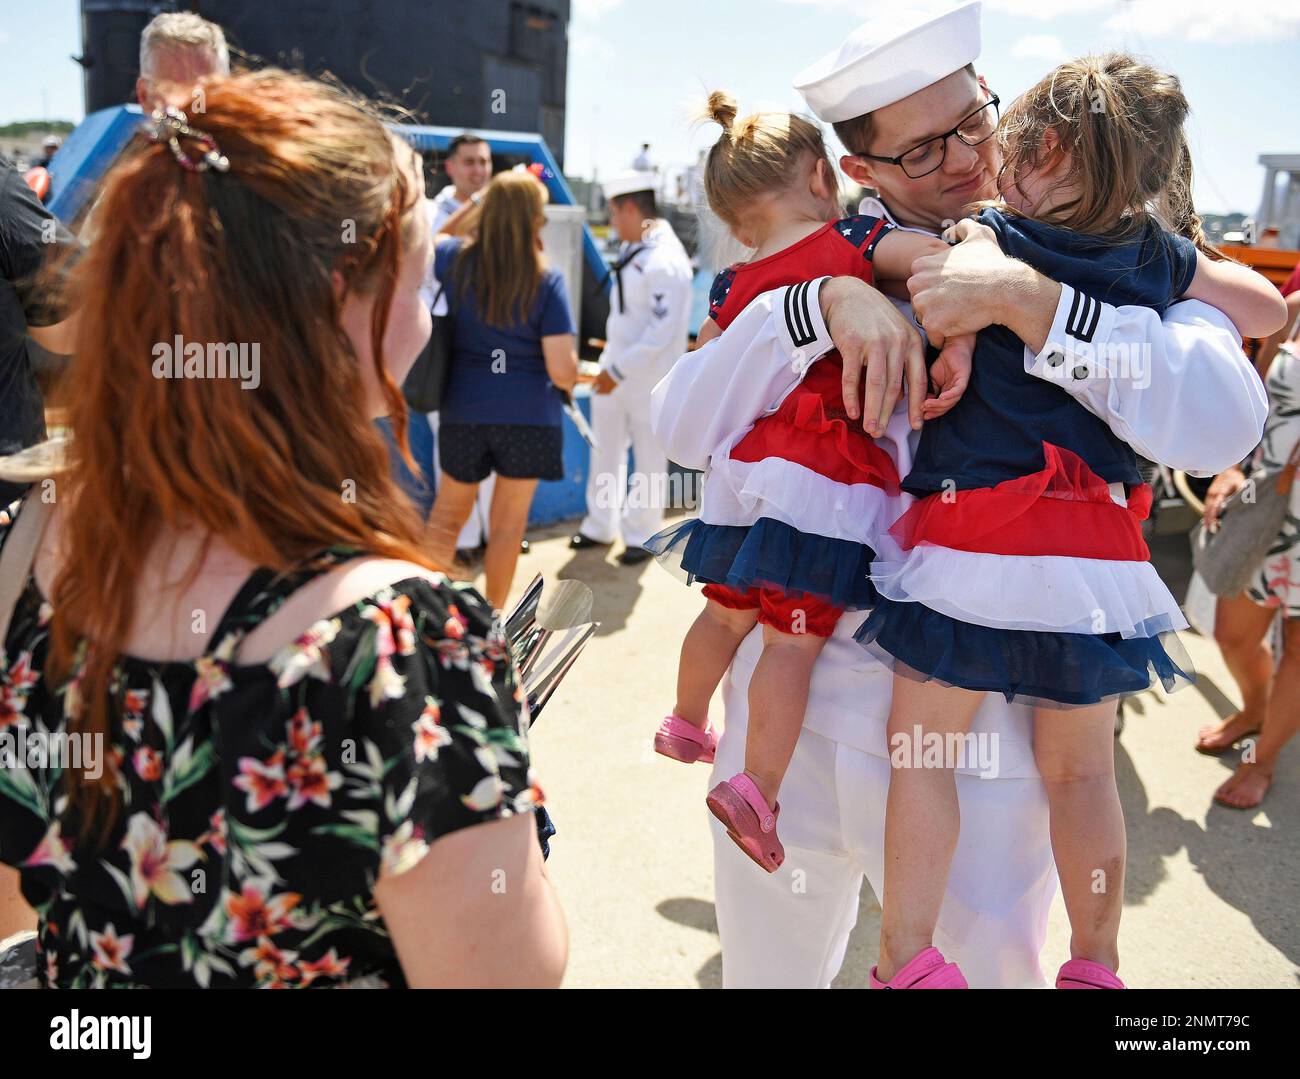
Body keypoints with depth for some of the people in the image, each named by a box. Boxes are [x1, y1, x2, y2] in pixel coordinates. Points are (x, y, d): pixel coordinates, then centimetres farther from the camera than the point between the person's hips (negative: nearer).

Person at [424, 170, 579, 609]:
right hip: (529, 415, -2)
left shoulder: (456, 260, -3)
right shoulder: (547, 280, -12)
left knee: (447, 515, 21)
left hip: (464, 411, 2)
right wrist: (571, 378, 7)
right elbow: (561, 370, -15)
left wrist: (470, 205, 24)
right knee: (508, 524, 14)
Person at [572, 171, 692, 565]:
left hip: (649, 380, -8)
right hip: (614, 370, 9)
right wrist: (612, 356, 15)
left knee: (650, 461, 6)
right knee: (605, 453, 16)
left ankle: (642, 536, 20)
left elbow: (664, 331, -24)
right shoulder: (631, 249, 8)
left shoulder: (666, 261, -20)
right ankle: (600, 526, 30)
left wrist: (619, 370, -22)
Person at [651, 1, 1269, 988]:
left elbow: (1222, 425, -20)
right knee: (767, 962, 23)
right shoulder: (833, 265, 4)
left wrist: (1025, 299, -26)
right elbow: (684, 428, -7)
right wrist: (822, 305, -20)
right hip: (790, 709, 3)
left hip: (977, 733, -2)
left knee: (981, 958, 14)